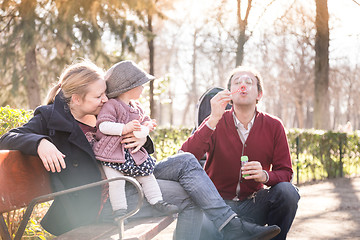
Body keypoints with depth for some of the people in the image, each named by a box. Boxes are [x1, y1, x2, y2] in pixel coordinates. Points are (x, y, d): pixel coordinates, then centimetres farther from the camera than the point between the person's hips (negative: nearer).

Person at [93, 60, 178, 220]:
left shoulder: (136, 106, 12)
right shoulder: (111, 105, -13)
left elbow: (145, 120, 24)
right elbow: (103, 125, -22)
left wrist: (147, 125, -1)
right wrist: (124, 128, -29)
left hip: (134, 152, 7)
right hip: (112, 154, -7)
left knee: (147, 175, 9)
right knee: (116, 182, -16)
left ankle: (158, 202, 20)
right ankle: (119, 211, -7)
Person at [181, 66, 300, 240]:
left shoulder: (273, 126, -1)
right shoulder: (215, 123, -5)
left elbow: (285, 172, 0)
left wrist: (265, 176, -24)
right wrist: (213, 120, -29)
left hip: (253, 205, 3)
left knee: (287, 192, -25)